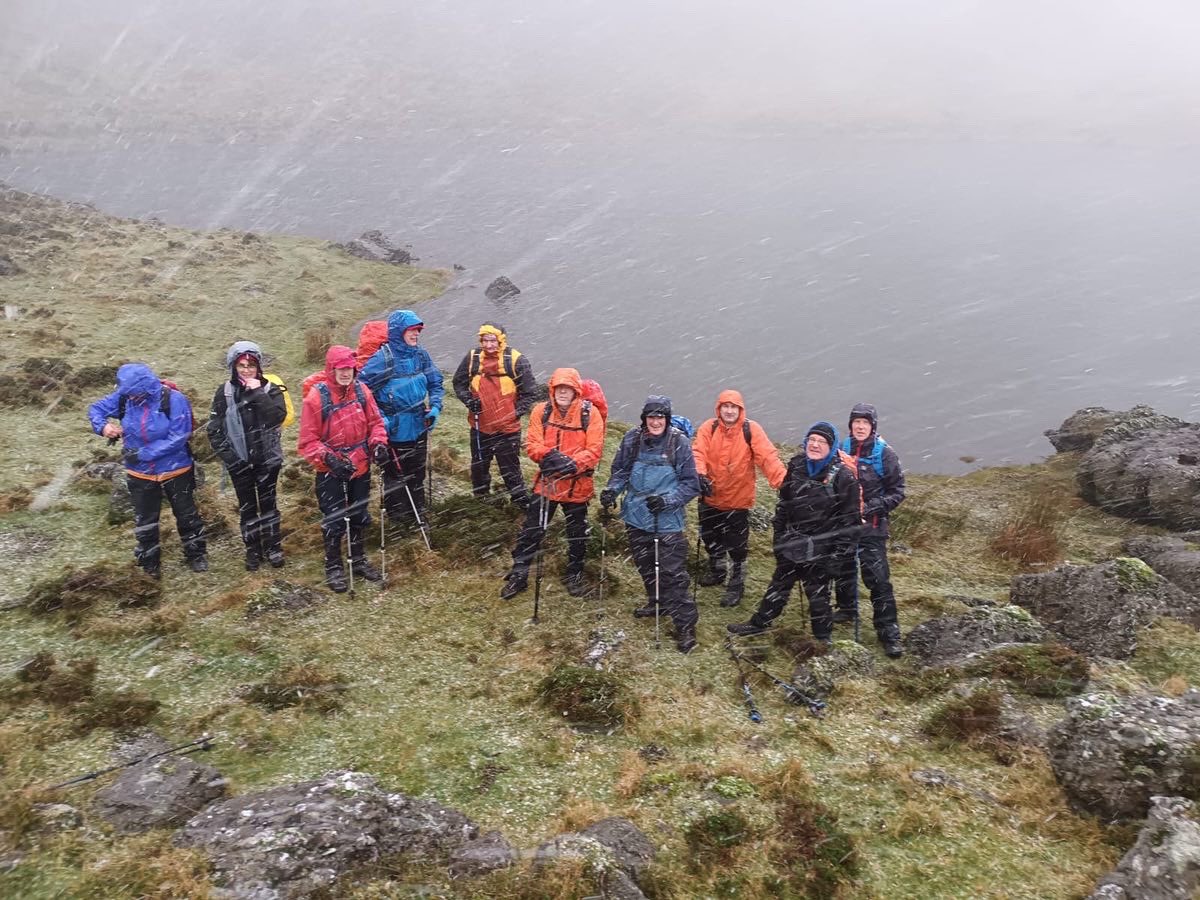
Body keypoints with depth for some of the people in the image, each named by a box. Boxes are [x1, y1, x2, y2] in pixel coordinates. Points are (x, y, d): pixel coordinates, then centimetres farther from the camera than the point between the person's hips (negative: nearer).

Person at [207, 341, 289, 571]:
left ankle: (273, 546, 24)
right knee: (247, 506, 10)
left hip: (267, 459, -1)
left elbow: (278, 416, -24)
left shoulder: (270, 389, -5)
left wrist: (257, 393, -23)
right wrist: (228, 456, -9)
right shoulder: (225, 393, -3)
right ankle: (253, 550, 22)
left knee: (268, 503, 10)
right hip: (239, 462, 1)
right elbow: (214, 430, -1)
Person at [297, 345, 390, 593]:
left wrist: (378, 443, -11)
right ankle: (333, 567, 21)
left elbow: (375, 422, 6)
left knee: (360, 516, 18)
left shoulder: (361, 390, -4)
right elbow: (308, 441, -14)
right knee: (334, 521, 3)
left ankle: (358, 561, 36)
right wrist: (329, 458, -25)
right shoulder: (316, 397, -16)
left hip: (361, 468, 5)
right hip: (331, 473, -5)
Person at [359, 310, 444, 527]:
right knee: (395, 472, 8)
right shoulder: (383, 358, -17)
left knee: (417, 470, 17)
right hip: (395, 428, -5)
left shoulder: (421, 354, 0)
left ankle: (417, 511, 33)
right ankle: (396, 514, 25)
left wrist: (435, 407, -3)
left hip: (419, 426, 6)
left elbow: (436, 383, 11)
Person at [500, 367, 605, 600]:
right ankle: (518, 575, 18)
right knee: (531, 530, 5)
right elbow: (531, 444, -6)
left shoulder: (590, 414, -10)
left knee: (577, 533, 14)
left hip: (577, 484, -1)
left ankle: (574, 576, 34)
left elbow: (594, 450, -13)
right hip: (546, 482, 1)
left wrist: (574, 464, -28)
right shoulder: (541, 411, -4)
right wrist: (550, 456, -25)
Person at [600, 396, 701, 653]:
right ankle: (658, 602, 44)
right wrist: (612, 490, -9)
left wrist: (666, 500, -21)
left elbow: (691, 484, -8)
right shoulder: (632, 439, -4)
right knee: (644, 564, 21)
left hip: (667, 521, -5)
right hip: (637, 516, 5)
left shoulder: (679, 443, -13)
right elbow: (621, 471, 10)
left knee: (673, 572, -6)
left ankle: (685, 625, 3)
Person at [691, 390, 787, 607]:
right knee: (710, 537, 22)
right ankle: (716, 570, 48)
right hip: (710, 497, 3)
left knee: (737, 544, 5)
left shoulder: (751, 430, -13)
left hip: (738, 500, -3)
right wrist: (699, 474, -39)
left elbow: (768, 457, -21)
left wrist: (783, 481, -34)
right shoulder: (708, 428, -8)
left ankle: (737, 583, 26)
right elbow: (698, 453, -19)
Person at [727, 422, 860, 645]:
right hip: (791, 546, 5)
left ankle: (823, 638, 27)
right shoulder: (796, 466, 1)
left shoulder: (843, 476, -14)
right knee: (778, 586, 20)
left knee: (817, 593, 9)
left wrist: (838, 554, -14)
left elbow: (850, 519, -12)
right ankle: (759, 623, 36)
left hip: (820, 550, -5)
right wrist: (778, 538, 9)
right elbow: (783, 504, 10)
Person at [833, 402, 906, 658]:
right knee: (844, 568, 19)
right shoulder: (842, 449, 3)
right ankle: (847, 609, 42)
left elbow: (897, 492, -6)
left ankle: (888, 632, -2)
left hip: (871, 525, -5)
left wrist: (871, 508, -16)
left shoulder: (885, 454, -9)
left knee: (877, 578, -8)